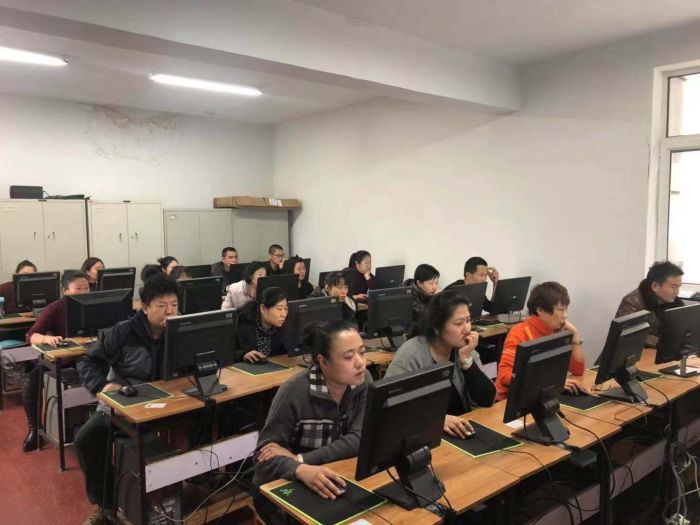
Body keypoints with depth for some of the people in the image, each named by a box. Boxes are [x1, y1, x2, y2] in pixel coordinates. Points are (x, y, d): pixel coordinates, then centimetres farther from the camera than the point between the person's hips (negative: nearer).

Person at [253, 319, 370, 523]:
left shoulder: (363, 381, -11)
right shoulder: (295, 392, -23)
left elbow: (359, 440, -18)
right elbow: (265, 454, -21)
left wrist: (297, 458, -24)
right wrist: (301, 470, -41)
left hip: (331, 481, 4)